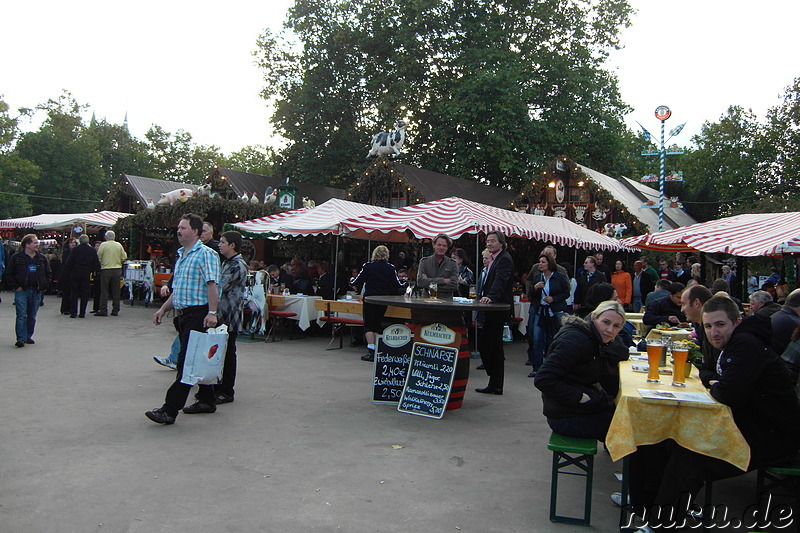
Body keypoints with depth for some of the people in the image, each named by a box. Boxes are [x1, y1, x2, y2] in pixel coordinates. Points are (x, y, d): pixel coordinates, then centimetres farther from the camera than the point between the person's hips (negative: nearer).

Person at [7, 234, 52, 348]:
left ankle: (28, 336, 21)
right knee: (21, 316, -8)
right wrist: (15, 286, -6)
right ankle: (21, 338, -9)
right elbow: (9, 274, 2)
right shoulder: (16, 257, -1)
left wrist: (44, 286, 6)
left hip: (36, 291, 4)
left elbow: (48, 274, 16)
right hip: (21, 291, -4)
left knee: (32, 316, 10)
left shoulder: (42, 258, 9)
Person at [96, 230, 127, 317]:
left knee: (104, 291, 1)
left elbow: (98, 257, -3)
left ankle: (103, 310, -2)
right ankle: (115, 310, 10)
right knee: (116, 291, 7)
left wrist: (100, 264, 17)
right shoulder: (119, 245, 4)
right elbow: (124, 257, 5)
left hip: (106, 269, -3)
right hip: (117, 270, 3)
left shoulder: (103, 245, -5)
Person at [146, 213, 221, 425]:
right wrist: (163, 309, 19)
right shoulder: (181, 256, 20)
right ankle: (207, 400, 25)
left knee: (186, 361, -10)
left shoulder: (206, 254, -9)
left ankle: (170, 410, -10)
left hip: (198, 314, -10)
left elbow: (212, 285, -19)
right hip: (183, 314, 10)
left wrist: (212, 313, -28)